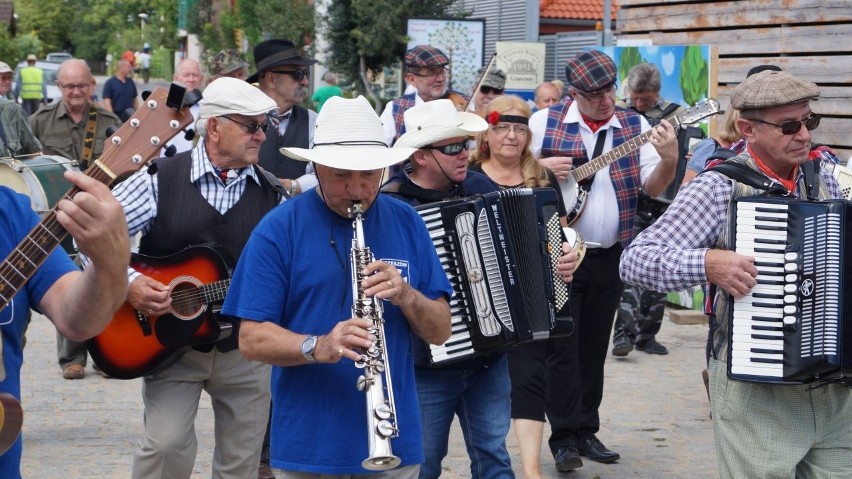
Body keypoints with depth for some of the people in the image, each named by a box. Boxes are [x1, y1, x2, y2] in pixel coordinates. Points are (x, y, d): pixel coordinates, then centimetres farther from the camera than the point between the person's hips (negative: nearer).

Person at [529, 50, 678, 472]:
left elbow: (653, 187, -3)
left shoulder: (635, 126, 2)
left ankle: (586, 431, 19)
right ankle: (565, 437, 2)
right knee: (562, 346, -4)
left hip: (609, 257, 3)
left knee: (594, 349, 10)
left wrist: (669, 160, -23)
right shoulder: (544, 122, -3)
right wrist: (542, 166, -16)